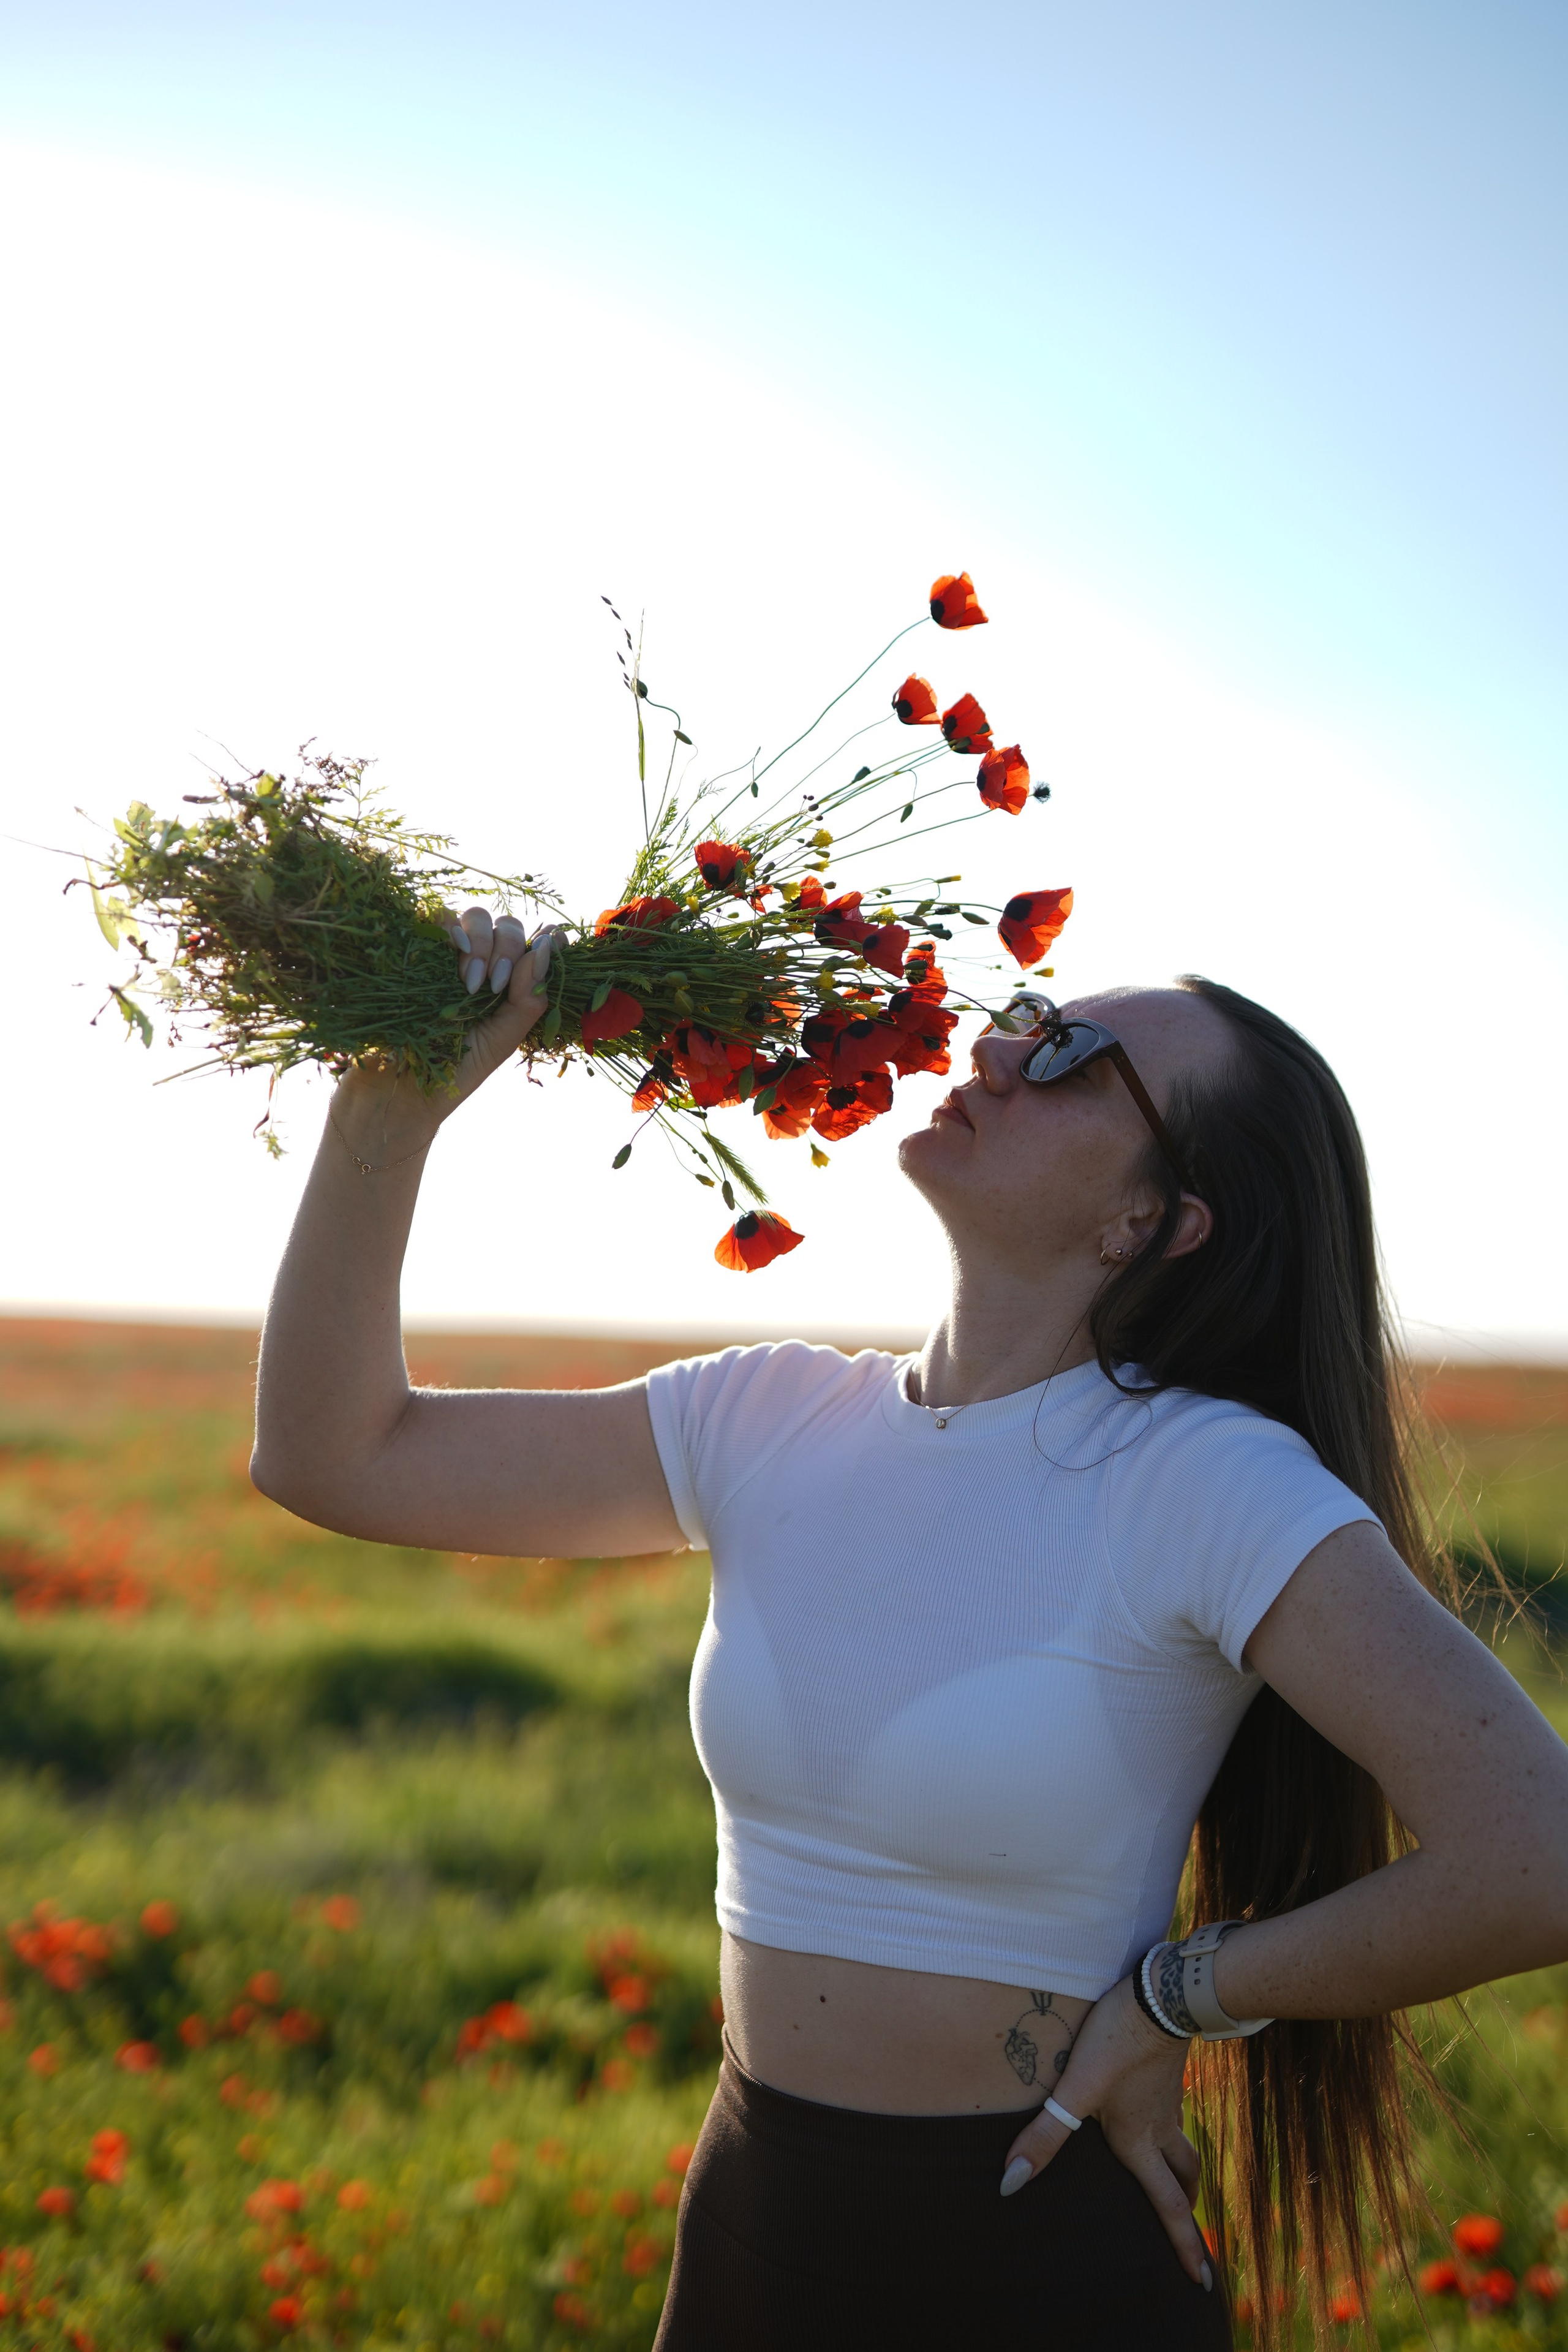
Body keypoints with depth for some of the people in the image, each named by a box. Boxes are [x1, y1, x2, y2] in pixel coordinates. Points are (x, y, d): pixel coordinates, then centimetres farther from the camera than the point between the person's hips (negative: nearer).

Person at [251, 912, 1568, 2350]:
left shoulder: (1209, 1483, -18)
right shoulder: (769, 1424, -2)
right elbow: (336, 1455, -1)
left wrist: (1172, 2003, -15)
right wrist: (392, 1103, -12)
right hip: (749, 2230, 5)